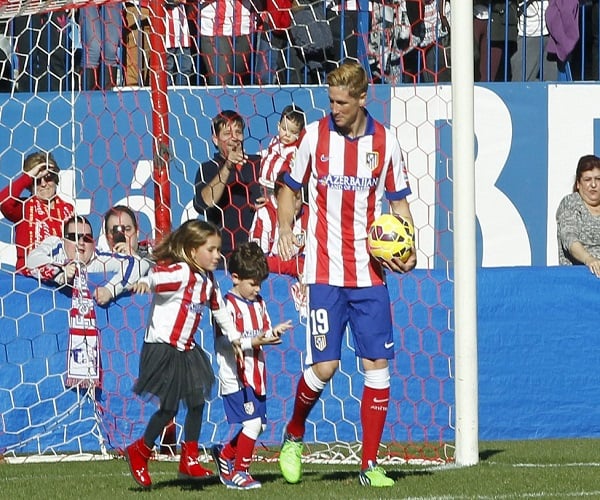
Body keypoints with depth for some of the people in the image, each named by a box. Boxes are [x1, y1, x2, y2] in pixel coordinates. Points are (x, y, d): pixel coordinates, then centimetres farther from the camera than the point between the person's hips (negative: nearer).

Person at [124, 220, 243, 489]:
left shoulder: (208, 280, 7)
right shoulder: (180, 272, -19)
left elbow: (220, 310, 21)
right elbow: (157, 274, -38)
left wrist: (234, 338, 26)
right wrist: (144, 282, -61)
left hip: (185, 350, 8)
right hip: (162, 348, -8)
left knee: (197, 400, 7)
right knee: (169, 407, -6)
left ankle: (189, 460, 18)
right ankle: (139, 452, 15)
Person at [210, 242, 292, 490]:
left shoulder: (259, 303, 13)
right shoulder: (228, 305, -12)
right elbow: (225, 341, -18)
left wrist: (273, 332, -7)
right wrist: (255, 342, -25)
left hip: (256, 376, 8)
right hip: (236, 376, -8)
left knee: (259, 424, 10)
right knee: (252, 423, -13)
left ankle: (225, 454, 31)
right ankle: (238, 472, 0)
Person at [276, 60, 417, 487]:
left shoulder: (385, 142, 2)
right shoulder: (314, 136, 0)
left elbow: (399, 201, 11)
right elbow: (290, 187, 12)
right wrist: (285, 228, -6)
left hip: (371, 273, 2)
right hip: (324, 271, -2)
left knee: (378, 364, -1)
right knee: (324, 365, -8)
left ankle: (370, 464, 7)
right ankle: (294, 436, 20)